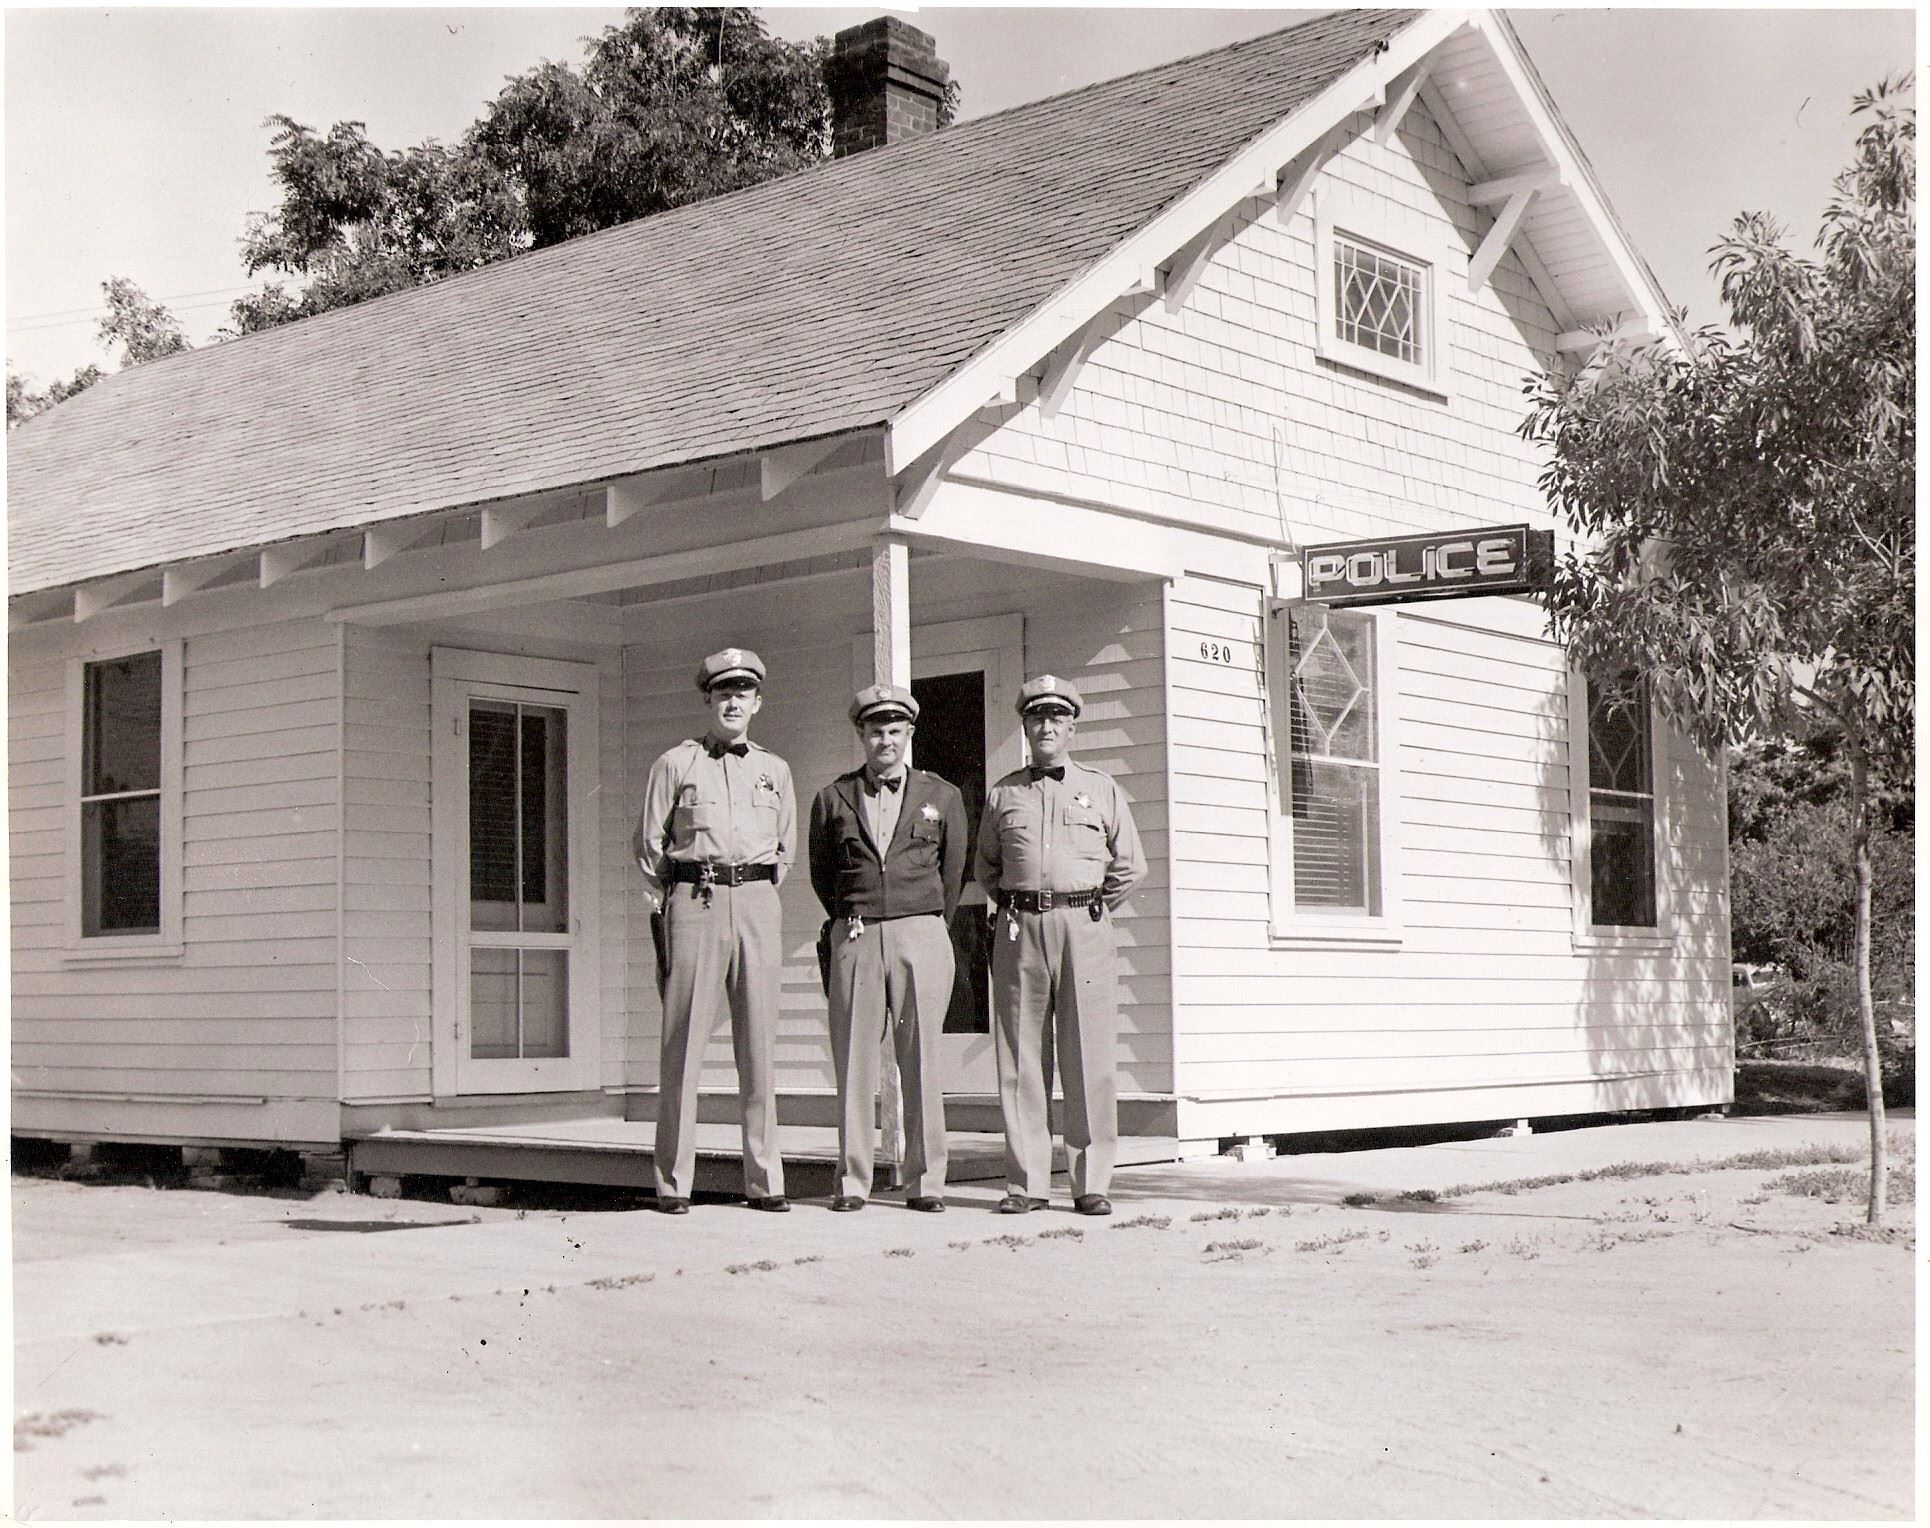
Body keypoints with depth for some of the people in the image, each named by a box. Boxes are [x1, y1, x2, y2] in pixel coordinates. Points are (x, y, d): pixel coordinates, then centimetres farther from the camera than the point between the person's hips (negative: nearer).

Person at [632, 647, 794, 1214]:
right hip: (693, 903, -3)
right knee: (684, 1043, -5)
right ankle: (673, 1182, -2)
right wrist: (660, 912, 2)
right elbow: (650, 844, 7)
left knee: (759, 1044, 2)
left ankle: (764, 1179, 6)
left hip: (758, 904, 3)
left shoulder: (774, 770, 16)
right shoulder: (674, 765, 7)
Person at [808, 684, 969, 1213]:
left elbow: (953, 873, 16)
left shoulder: (942, 796, 10)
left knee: (922, 1061, -1)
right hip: (855, 938, 0)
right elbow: (821, 874, 17)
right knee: (853, 1063, -1)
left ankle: (925, 1182, 4)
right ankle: (852, 1181, 4)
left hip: (921, 935, 0)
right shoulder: (833, 799, 10)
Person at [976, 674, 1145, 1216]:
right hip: (1018, 928, 1)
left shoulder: (1101, 789, 11)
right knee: (1020, 1057, -1)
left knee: (1089, 1057, -4)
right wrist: (1017, 909, 12)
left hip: (1084, 923, -1)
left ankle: (1091, 1182, 0)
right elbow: (986, 866, 23)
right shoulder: (1002, 794, 14)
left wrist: (1088, 911, 9)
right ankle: (1027, 1182, 3)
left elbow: (1130, 866, 13)